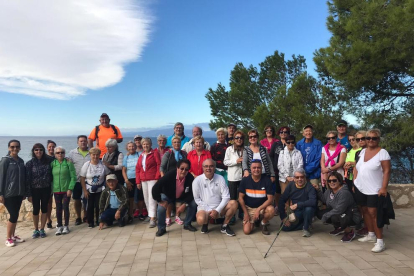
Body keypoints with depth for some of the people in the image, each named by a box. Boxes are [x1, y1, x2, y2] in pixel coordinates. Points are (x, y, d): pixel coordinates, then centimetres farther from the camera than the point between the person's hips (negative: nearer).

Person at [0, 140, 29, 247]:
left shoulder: (21, 161, 9)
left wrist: (27, 192, 12)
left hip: (19, 193, 5)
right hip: (9, 193, -5)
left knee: (15, 215, 11)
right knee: (13, 215, -4)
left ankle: (13, 235, 24)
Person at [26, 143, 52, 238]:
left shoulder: (47, 161, 0)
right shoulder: (30, 163, -5)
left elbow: (51, 175, 6)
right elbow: (27, 178, -8)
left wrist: (51, 188, -2)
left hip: (46, 189, 1)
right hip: (35, 189, -1)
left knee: (44, 208, 8)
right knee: (36, 209, 8)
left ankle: (42, 229, 20)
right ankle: (36, 230, 22)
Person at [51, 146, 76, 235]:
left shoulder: (68, 163, -4)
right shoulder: (52, 164, 3)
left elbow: (73, 177, -6)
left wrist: (70, 189, -12)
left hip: (66, 189, -2)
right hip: (56, 190, 2)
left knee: (65, 207, 2)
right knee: (58, 208, 9)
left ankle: (66, 226, 16)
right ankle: (59, 226, 21)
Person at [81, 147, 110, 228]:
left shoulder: (103, 164, -7)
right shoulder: (86, 165, -8)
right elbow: (82, 178, -5)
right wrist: (85, 190, -8)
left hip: (100, 189, 0)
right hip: (89, 190, 0)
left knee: (99, 205, -1)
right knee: (90, 206, 4)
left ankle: (99, 221, 15)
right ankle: (90, 222, 18)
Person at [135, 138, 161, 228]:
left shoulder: (154, 154, -1)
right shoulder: (141, 156, 15)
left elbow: (159, 166, -6)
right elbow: (137, 169, 14)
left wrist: (157, 178, -13)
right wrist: (138, 181, 9)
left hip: (152, 179, -6)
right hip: (143, 180, 6)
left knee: (152, 198, -9)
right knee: (146, 199, 9)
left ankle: (152, 219, -9)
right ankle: (150, 215, 21)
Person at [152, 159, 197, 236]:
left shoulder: (190, 178, -30)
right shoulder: (169, 175, -37)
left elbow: (191, 193, -16)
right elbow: (155, 188, -34)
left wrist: (184, 204, -26)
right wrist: (160, 201, -27)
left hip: (182, 197, 3)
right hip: (167, 196, -2)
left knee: (194, 203, -16)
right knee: (161, 208, -26)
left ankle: (187, 224, 7)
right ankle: (161, 228, 2)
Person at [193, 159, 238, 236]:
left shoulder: (220, 178, -3)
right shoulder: (197, 180, -8)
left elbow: (226, 197, -6)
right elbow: (197, 199, -4)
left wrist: (217, 210, -16)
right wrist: (208, 210, -12)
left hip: (219, 208, 3)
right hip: (204, 208, -2)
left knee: (234, 203, -23)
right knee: (201, 220, -35)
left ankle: (225, 226, -2)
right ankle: (206, 223, 5)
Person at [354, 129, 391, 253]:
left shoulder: (382, 153, -8)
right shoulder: (363, 151, 10)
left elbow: (387, 171, -12)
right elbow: (357, 168, 14)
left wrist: (384, 188, -18)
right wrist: (354, 182, 8)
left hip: (374, 190, -6)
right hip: (360, 188, 6)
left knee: (373, 212, -8)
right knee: (365, 210, 12)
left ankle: (380, 241, 0)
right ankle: (371, 235, 27)